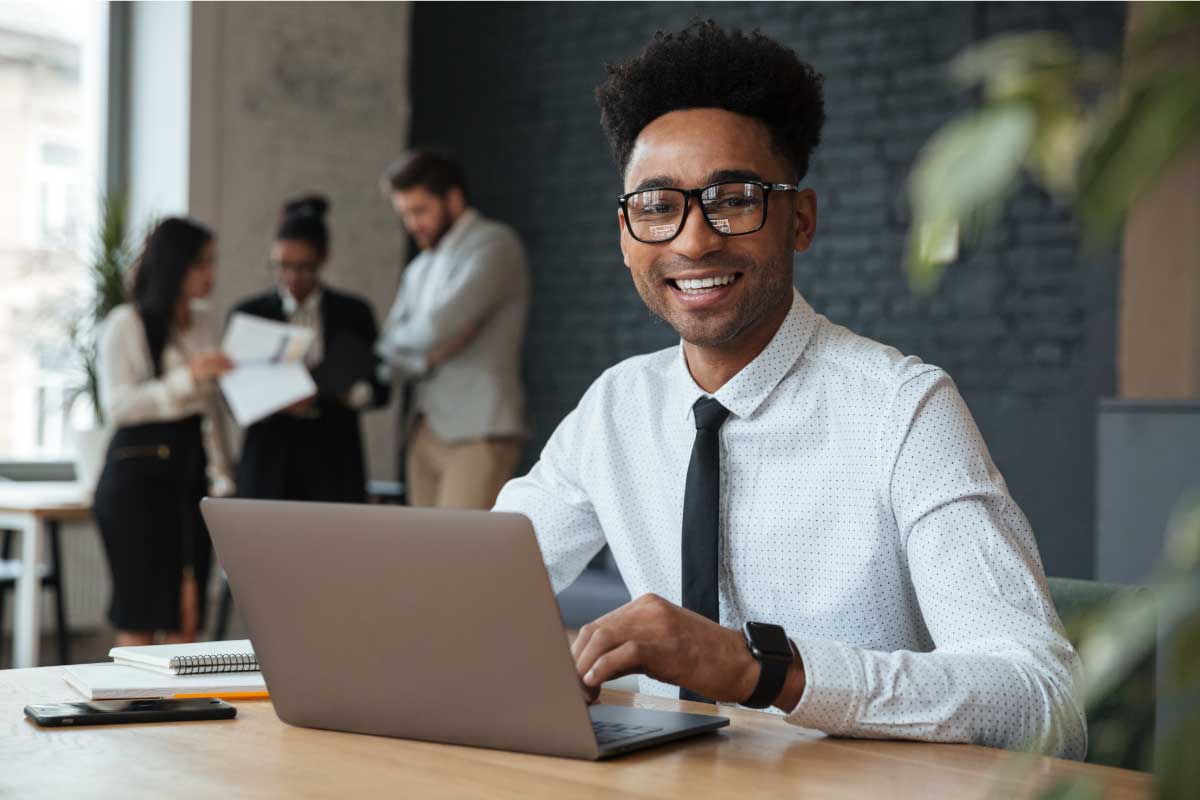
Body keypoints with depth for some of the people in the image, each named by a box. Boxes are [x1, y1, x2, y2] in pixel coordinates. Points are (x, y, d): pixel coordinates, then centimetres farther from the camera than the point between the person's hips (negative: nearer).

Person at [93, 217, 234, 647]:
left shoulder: (202, 322, 13)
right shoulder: (126, 324, -5)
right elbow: (117, 405, -14)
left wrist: (222, 477, 14)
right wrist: (187, 378, -21)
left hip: (191, 472, 6)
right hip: (139, 472, -6)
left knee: (187, 616, 4)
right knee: (140, 615, -3)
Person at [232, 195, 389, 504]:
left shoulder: (353, 313, 8)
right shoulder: (249, 313, 7)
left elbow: (380, 389, 8)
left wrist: (348, 393, -14)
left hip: (333, 462, 0)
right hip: (269, 465, 0)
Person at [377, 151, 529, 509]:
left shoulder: (494, 244, -4)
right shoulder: (419, 269, 21)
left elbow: (440, 325, -16)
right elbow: (391, 351, 12)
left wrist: (403, 339, 6)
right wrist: (429, 353, -9)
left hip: (479, 432, -7)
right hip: (426, 433, 7)